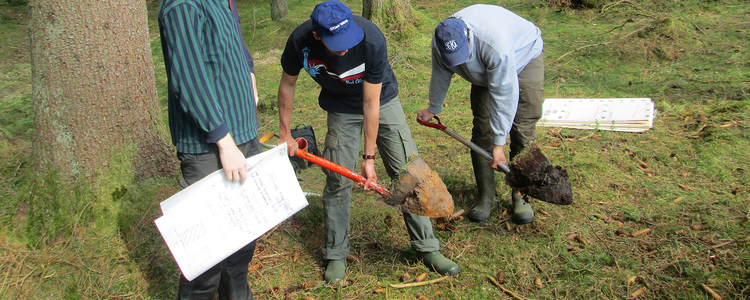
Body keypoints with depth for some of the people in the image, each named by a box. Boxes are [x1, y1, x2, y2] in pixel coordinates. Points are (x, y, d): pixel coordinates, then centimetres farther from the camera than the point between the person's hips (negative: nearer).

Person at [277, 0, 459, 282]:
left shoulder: (372, 40, -35)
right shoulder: (300, 41, -28)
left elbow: (371, 104, -27)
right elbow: (287, 84, -6)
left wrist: (369, 157, -20)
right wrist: (284, 132, -1)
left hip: (382, 101, -1)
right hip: (341, 109, 1)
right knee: (338, 181, -3)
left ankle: (427, 248, 8)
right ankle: (336, 254, 15)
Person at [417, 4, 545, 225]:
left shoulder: (495, 42, -44)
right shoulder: (441, 41, -24)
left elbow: (504, 94, -38)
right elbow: (440, 75, -1)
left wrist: (499, 143, -34)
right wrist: (433, 109, 14)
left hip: (525, 58, -5)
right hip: (485, 72, 5)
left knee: (523, 131, -12)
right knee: (482, 130, -6)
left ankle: (521, 195, 0)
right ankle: (486, 198, 2)